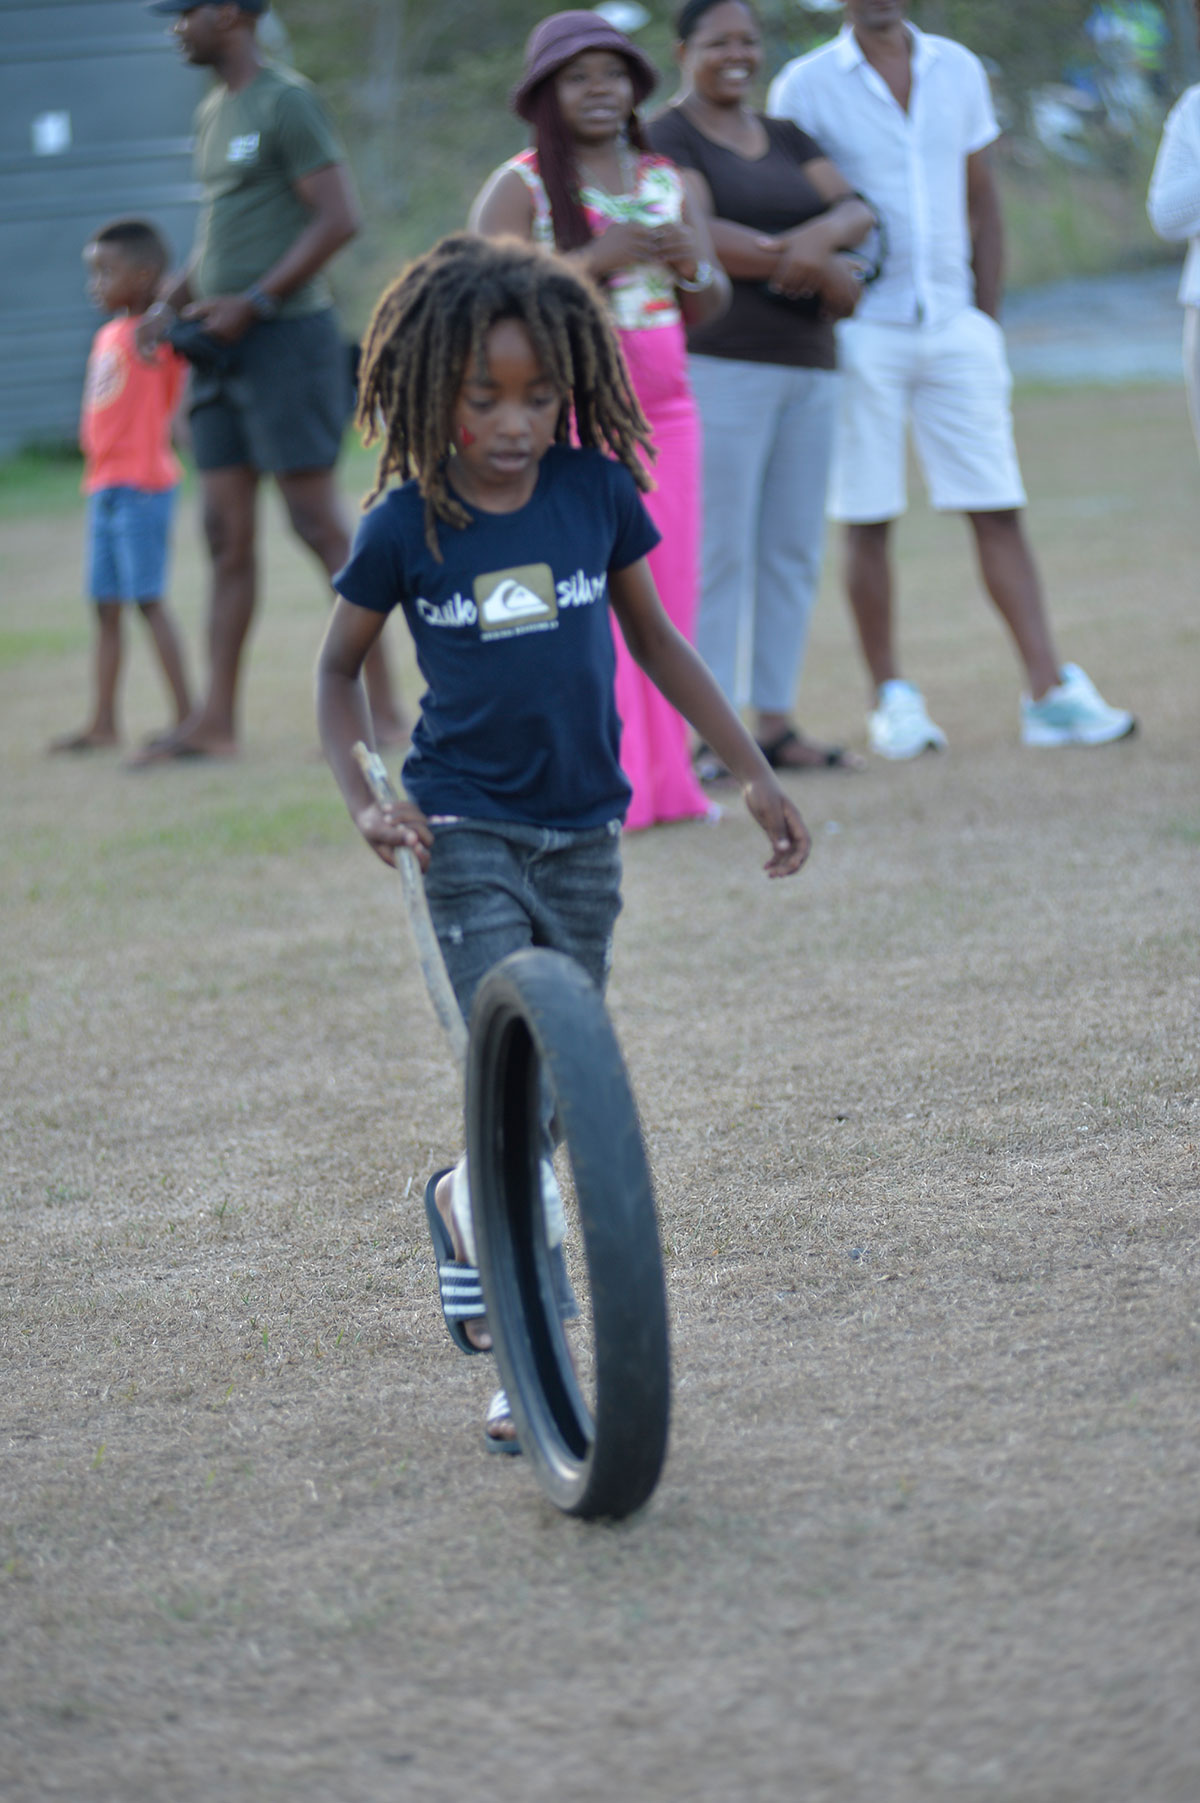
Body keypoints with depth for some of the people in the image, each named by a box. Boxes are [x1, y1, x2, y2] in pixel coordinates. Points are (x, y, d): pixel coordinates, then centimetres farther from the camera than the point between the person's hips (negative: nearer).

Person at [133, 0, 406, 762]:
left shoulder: (287, 103, -10)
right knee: (228, 532, 6)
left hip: (286, 335, -9)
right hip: (225, 350, 9)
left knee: (320, 523, -8)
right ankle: (217, 720, 6)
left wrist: (253, 303, -18)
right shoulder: (214, 113, 18)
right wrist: (174, 298, 11)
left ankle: (383, 707, -3)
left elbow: (339, 219, -17)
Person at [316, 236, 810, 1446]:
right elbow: (339, 669, 6)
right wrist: (361, 801, -10)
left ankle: (464, 1201, 40)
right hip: (469, 831, -3)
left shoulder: (597, 493, -2)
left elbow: (652, 638, 11)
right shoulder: (405, 527, -8)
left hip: (582, 833, 3)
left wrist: (752, 771, 11)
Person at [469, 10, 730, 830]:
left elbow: (710, 307, 17)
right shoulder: (520, 189, -2)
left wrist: (694, 267, -6)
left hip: (665, 415, 5)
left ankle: (661, 781, 10)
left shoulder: (671, 182, 13)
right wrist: (591, 260, -20)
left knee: (666, 595, 4)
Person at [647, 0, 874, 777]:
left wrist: (818, 236, -18)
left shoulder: (786, 139, 19)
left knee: (794, 551, 6)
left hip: (807, 367, 7)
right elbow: (699, 240, -16)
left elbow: (858, 210, 7)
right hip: (718, 363, -7)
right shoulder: (665, 141, -2)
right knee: (718, 551, -9)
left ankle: (777, 723, 10)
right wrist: (827, 273, -12)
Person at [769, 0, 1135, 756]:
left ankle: (1050, 693, -3)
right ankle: (892, 700, 10)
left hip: (955, 326, 3)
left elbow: (983, 203, 13)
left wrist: (989, 321, 7)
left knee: (999, 510, -2)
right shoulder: (806, 85, -2)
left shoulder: (959, 70, 9)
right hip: (861, 332, -3)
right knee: (869, 521, 1)